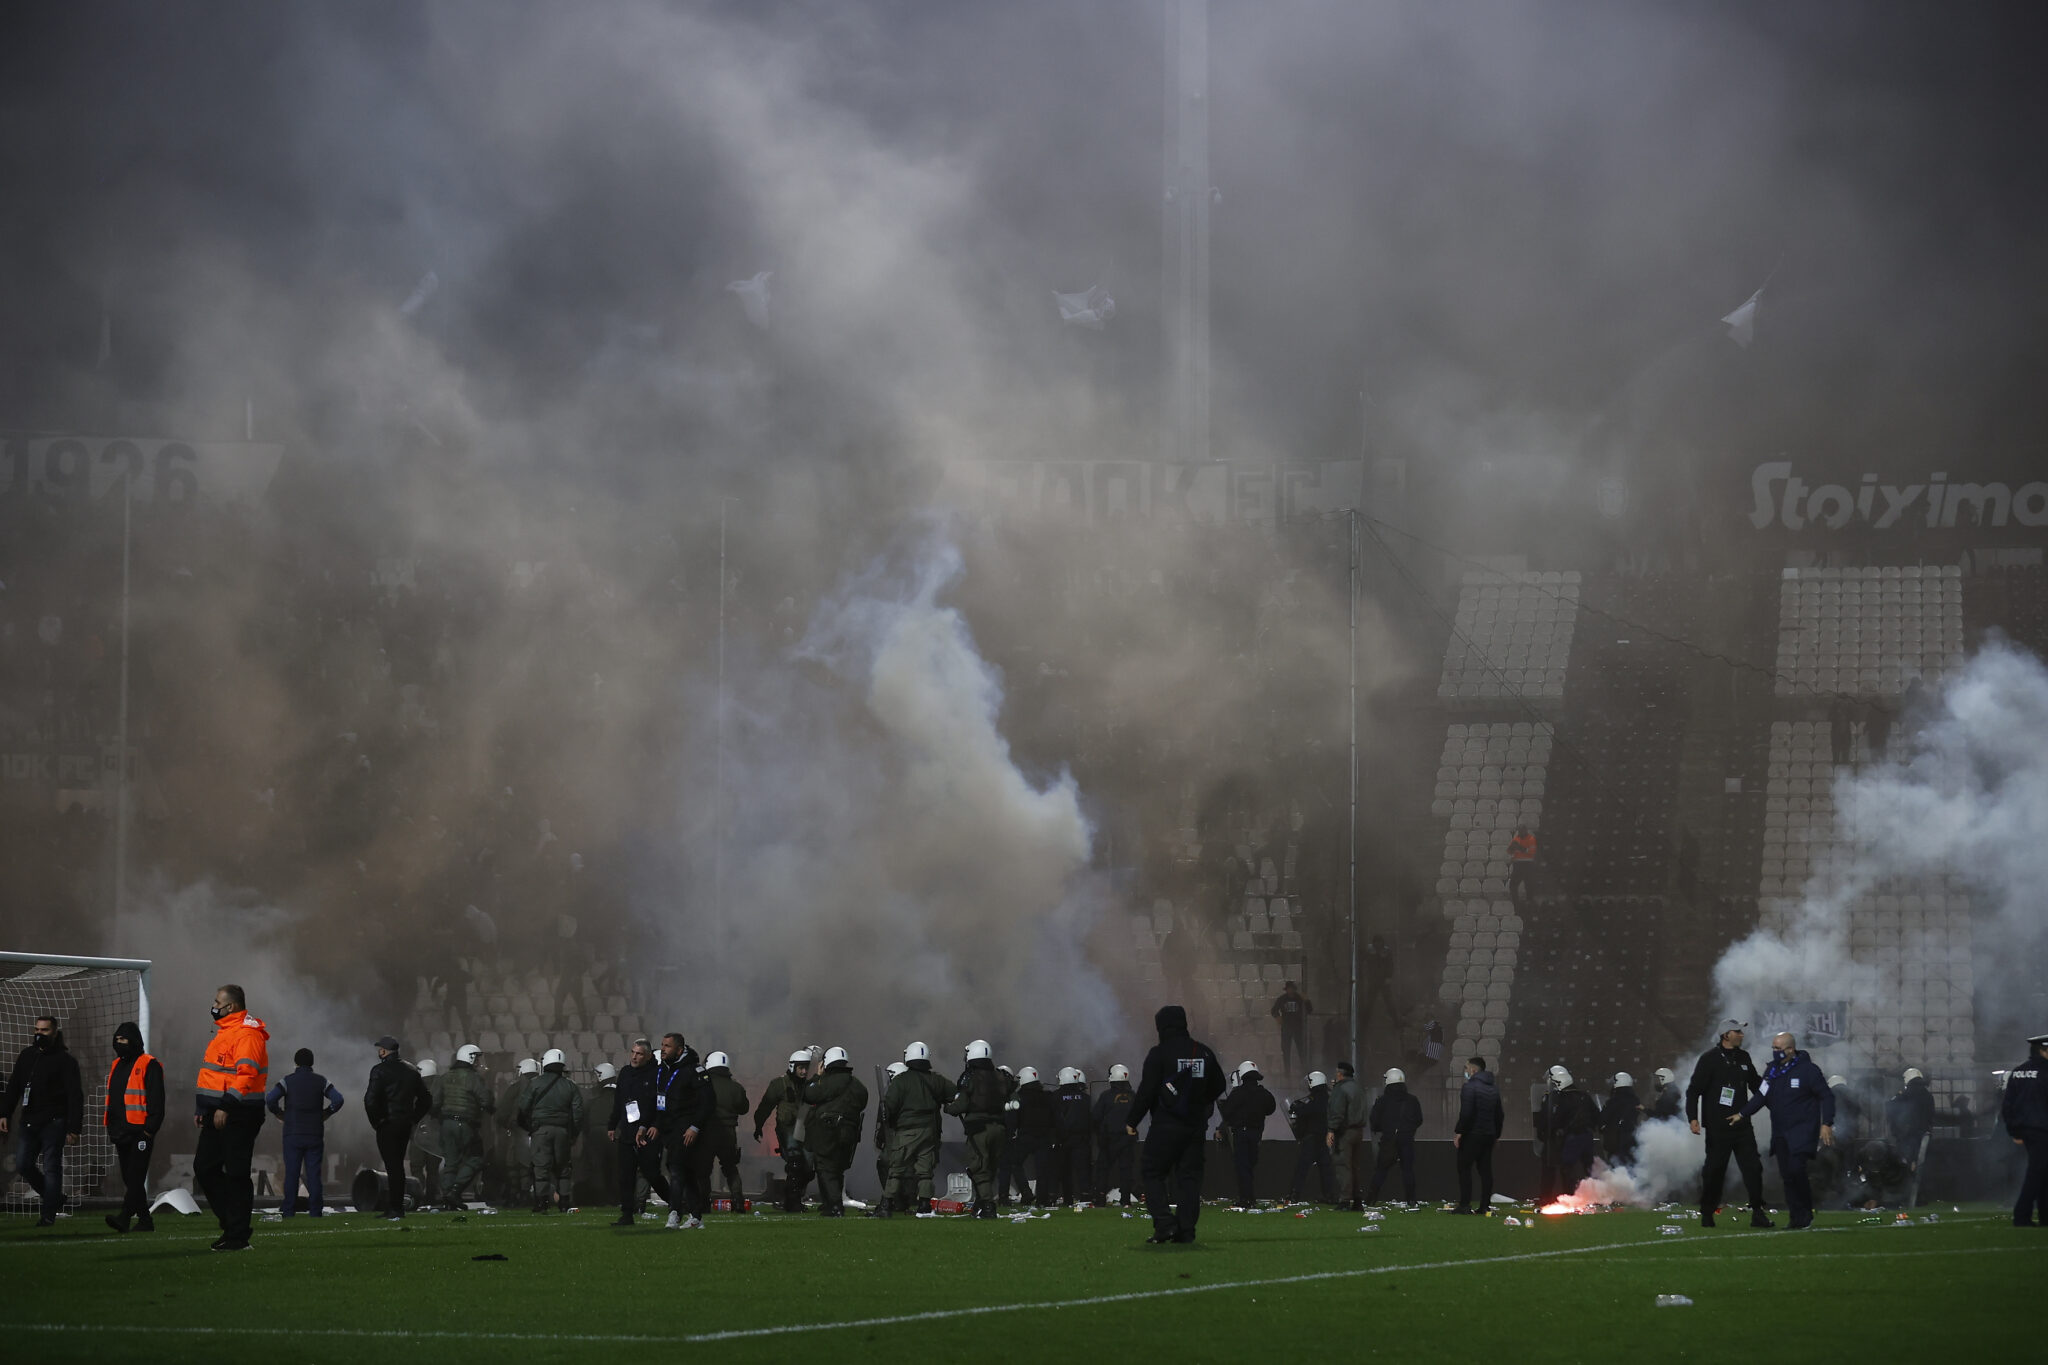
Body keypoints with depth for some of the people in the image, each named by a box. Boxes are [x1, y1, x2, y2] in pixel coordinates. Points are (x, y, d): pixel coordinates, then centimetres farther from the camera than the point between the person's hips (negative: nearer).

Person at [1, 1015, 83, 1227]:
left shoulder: (65, 1060, -5)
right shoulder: (27, 1056, 13)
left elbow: (75, 1096, -9)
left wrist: (74, 1129, -16)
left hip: (53, 1122, -6)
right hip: (30, 1122, 7)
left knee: (51, 1167, -6)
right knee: (23, 1164, 4)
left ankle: (49, 1215, 0)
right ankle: (55, 1199, 21)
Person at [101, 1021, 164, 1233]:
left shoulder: (149, 1065, -7)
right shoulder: (116, 1066, 19)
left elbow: (156, 1101, -11)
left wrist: (150, 1129, -17)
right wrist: (111, 1128, 20)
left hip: (140, 1132, -9)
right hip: (121, 1133, 9)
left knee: (135, 1177, -13)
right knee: (129, 1178, 8)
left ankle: (125, 1216, -24)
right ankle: (145, 1220, 14)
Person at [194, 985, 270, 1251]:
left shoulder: (247, 1034, -14)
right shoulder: (223, 1031, 19)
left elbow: (246, 1074, -24)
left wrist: (226, 1107, -28)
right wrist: (201, 1109, 24)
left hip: (239, 1116, -11)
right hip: (218, 1115, 11)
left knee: (236, 1174, -6)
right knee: (204, 1167, 11)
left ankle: (238, 1236, -2)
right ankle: (231, 1222, 19)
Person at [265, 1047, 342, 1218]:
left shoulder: (288, 1081, -1)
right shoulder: (320, 1081, 4)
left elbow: (270, 1099, -12)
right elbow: (338, 1099, -5)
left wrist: (279, 1114, 3)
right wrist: (325, 1114, 8)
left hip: (292, 1134, -1)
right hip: (315, 1134, 1)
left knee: (291, 1173, 1)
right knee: (314, 1173, 2)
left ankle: (288, 1210, -2)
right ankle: (315, 1209, -1)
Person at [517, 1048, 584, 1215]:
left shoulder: (535, 1085, 0)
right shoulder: (570, 1087, 6)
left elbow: (523, 1109, 0)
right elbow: (578, 1112, 5)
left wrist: (527, 1129, 13)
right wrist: (574, 1134, 13)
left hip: (540, 1130, -2)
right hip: (563, 1130, 2)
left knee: (541, 1166, -3)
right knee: (563, 1167, 10)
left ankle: (541, 1202, -8)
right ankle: (564, 1202, 9)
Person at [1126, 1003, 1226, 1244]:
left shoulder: (1159, 1054, -9)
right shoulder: (1203, 1053, 7)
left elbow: (1146, 1091, -11)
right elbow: (1217, 1086, 16)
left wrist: (1132, 1122, -3)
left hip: (1166, 1126, -5)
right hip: (1196, 1125, 5)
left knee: (1154, 1175, 3)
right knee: (1189, 1177, 8)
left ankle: (1165, 1224, -11)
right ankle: (1186, 1229, 3)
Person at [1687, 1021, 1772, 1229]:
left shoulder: (1743, 1058, 12)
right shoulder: (1709, 1059, -6)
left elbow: (1756, 1085, 26)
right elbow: (1693, 1090, -8)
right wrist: (1693, 1118, -17)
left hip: (1742, 1124, 5)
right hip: (1717, 1125, -5)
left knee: (1752, 1168, -2)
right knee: (1714, 1170, 2)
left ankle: (1757, 1213, 1)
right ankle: (1707, 1214, 15)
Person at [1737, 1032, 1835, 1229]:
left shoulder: (1807, 1070, -8)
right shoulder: (1772, 1071, 11)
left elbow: (1826, 1096, -6)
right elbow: (1761, 1096, 17)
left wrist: (1826, 1124, -14)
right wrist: (1742, 1114, 9)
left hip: (1802, 1131, -7)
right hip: (1781, 1133, 7)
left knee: (1796, 1169, -20)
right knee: (1787, 1174, 2)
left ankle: (1807, 1212, -4)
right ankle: (1797, 1218, 8)